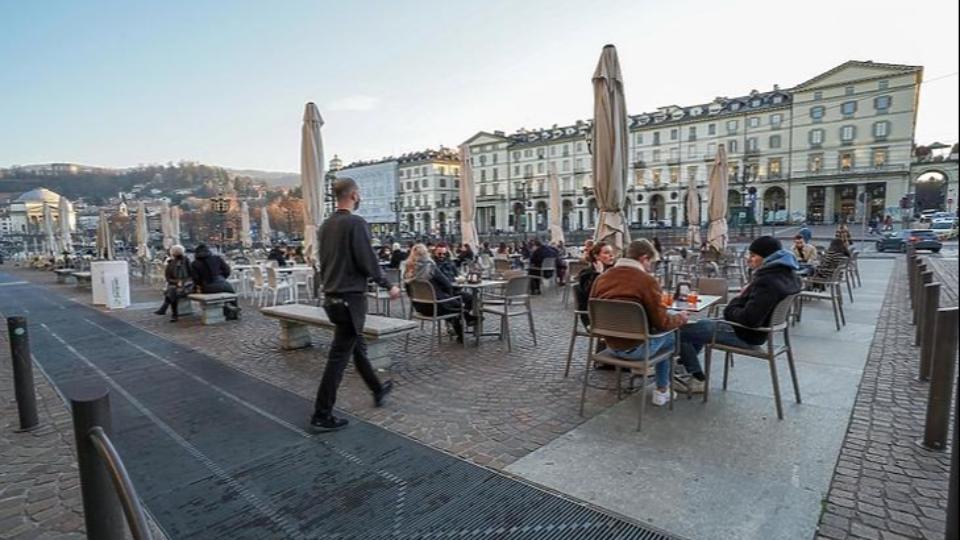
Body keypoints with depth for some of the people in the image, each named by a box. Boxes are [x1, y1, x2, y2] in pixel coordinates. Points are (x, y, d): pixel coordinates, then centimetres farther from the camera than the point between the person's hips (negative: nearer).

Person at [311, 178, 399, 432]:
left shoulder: (326, 225, 8)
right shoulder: (356, 223, -16)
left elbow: (323, 262, 14)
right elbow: (368, 262, -18)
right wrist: (389, 286, -6)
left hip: (332, 296, 9)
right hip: (350, 297, -9)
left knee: (358, 347, 21)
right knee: (339, 357, -2)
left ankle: (378, 390, 39)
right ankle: (321, 416, 5)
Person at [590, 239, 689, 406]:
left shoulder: (601, 278, 0)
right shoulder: (647, 280, -17)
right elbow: (662, 322, -14)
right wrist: (679, 318, 7)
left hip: (610, 344, 6)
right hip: (635, 348, -6)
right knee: (670, 335, 22)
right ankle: (662, 391, 27)